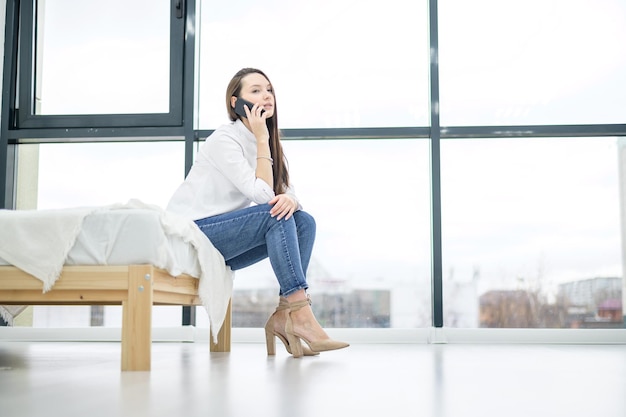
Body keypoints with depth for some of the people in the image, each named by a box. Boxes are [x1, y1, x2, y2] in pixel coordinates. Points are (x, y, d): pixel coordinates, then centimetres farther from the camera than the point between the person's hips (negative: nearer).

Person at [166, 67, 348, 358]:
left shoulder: (267, 143, 10)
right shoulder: (224, 140, -15)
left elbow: (286, 193, 3)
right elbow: (263, 195, -23)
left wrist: (290, 199, -22)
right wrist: (262, 139, -19)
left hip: (221, 245, 8)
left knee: (304, 221, -9)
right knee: (274, 214, -26)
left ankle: (283, 316, -14)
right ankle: (300, 313, -30)